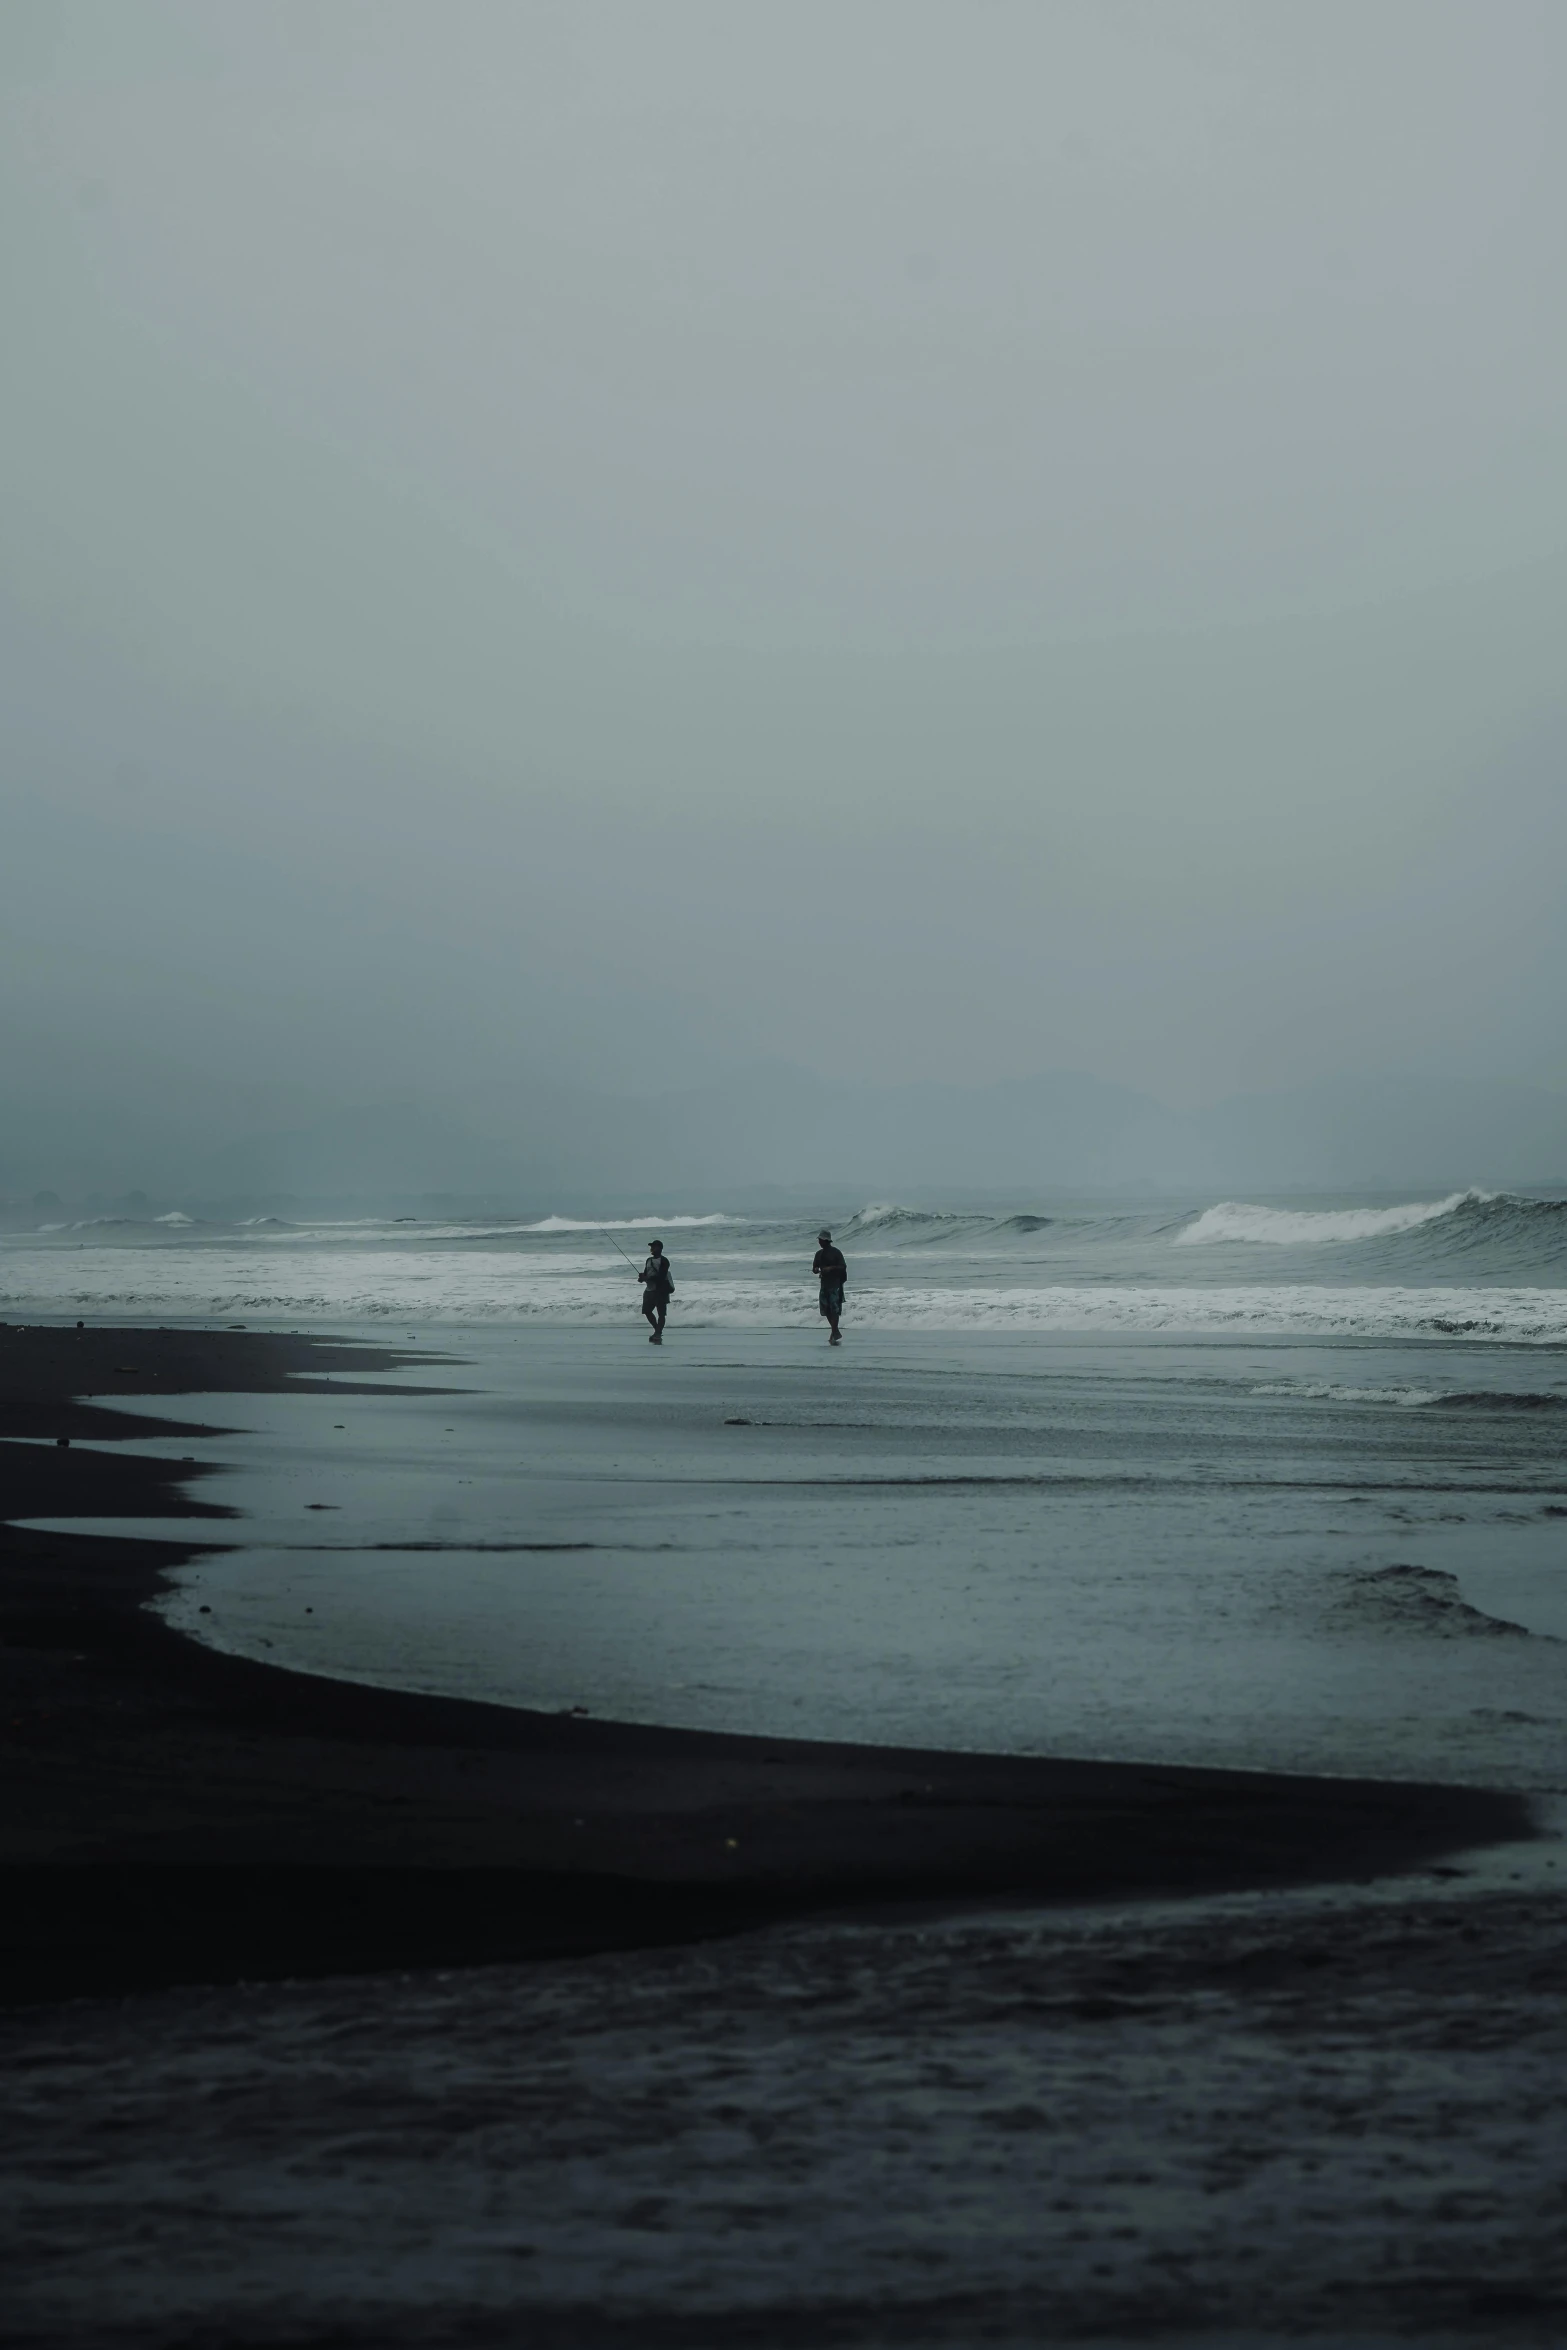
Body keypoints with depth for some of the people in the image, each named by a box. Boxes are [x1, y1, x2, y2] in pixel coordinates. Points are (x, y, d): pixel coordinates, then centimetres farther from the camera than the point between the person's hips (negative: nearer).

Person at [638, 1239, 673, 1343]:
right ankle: (657, 1330, 23)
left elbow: (661, 1276, -18)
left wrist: (647, 1278, -21)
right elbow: (646, 1274, 18)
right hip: (650, 1290, 8)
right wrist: (642, 1277, -6)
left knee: (661, 1313, -5)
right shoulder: (649, 1260, 16)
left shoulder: (663, 1261, -9)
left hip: (661, 1290, -8)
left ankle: (658, 1335, -6)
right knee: (647, 1310, 7)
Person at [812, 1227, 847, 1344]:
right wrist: (816, 1270, -7)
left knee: (834, 1308, -12)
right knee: (826, 1309, 6)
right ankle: (836, 1332, 19)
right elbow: (815, 1267, 17)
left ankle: (835, 1333, -11)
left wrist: (831, 1268, -22)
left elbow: (843, 1267, -9)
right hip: (824, 1283, 7)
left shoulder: (836, 1253, -6)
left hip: (835, 1283, -7)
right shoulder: (819, 1254, 12)